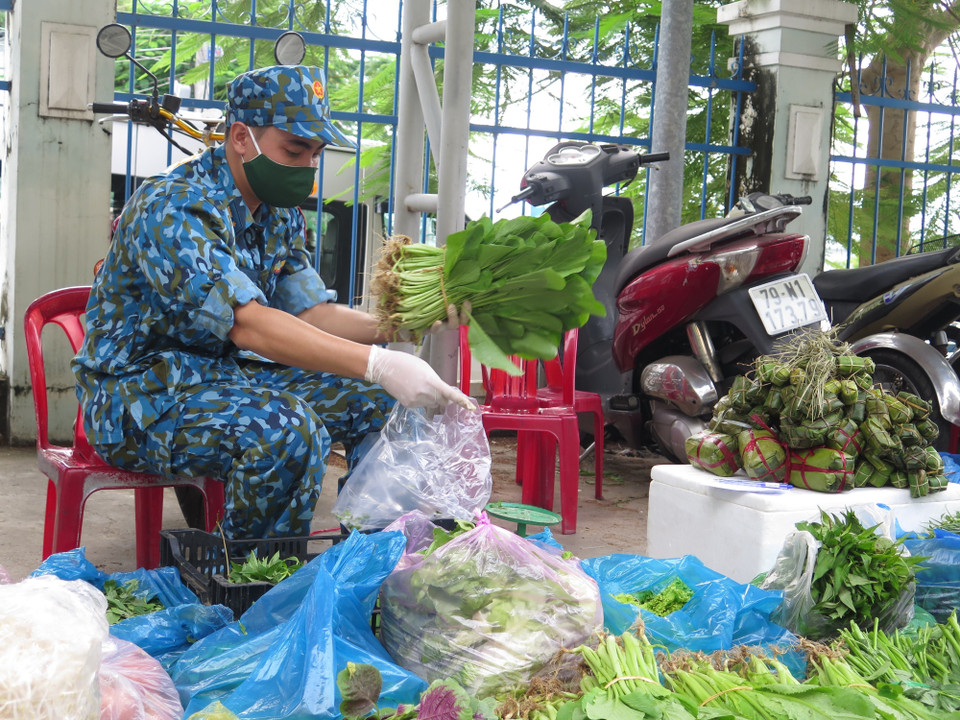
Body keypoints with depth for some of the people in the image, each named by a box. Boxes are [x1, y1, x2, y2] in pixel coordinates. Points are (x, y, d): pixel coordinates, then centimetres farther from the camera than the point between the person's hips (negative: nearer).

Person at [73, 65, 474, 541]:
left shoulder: (280, 214, 6)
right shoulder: (171, 208, -23)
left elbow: (312, 313, 3)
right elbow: (248, 323, -34)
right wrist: (378, 363, -42)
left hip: (226, 376, 8)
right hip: (141, 392, -8)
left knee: (378, 399, -3)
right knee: (287, 429, -34)